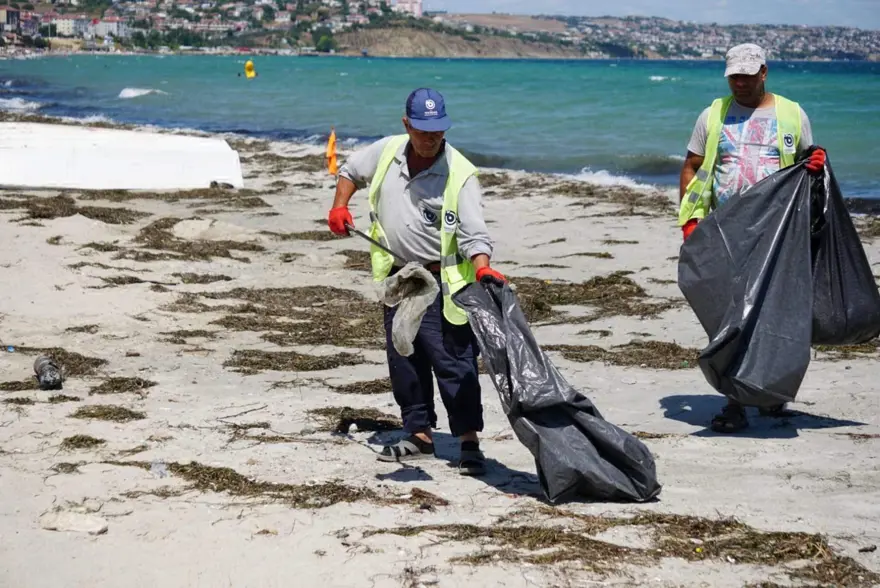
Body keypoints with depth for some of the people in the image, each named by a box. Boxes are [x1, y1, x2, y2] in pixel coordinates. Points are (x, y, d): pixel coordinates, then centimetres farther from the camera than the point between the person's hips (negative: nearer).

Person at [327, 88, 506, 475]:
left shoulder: (460, 174, -16)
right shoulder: (387, 152, 0)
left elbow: (472, 233, -21)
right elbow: (351, 171, 21)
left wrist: (483, 270, -39)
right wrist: (339, 207, 6)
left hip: (440, 281, -6)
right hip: (397, 278, 6)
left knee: (453, 361, -8)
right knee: (403, 361, 12)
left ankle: (469, 442, -3)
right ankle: (419, 435, 23)